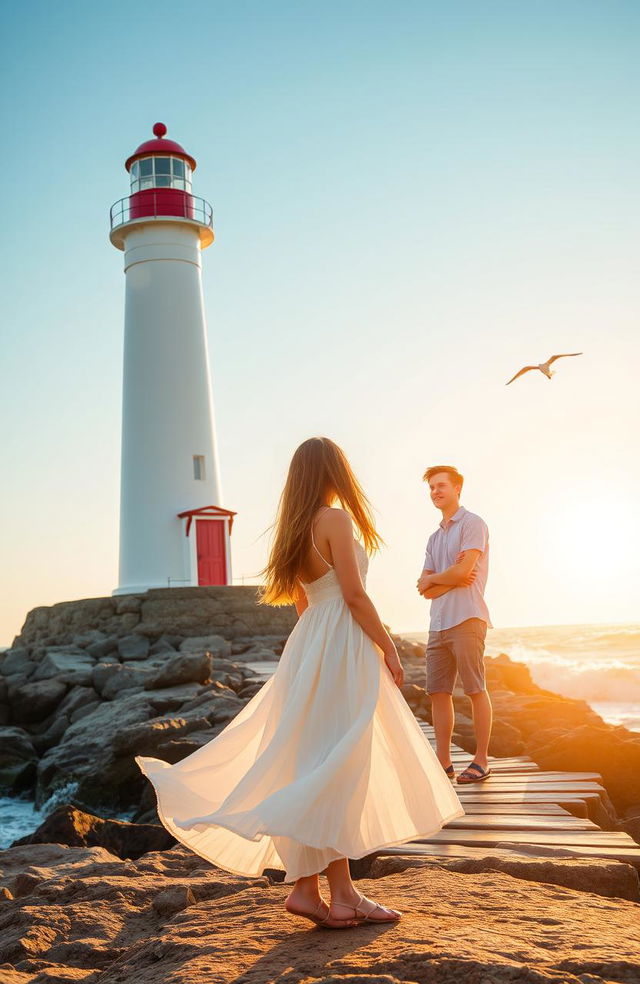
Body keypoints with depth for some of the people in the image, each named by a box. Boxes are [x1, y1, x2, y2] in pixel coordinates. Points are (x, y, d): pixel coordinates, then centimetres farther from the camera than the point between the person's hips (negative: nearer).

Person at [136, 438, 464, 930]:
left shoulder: (297, 527, 14)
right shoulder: (336, 519, -11)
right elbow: (354, 595, -16)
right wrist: (389, 647, -8)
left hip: (311, 643, 9)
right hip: (340, 648, -9)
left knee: (336, 772, 10)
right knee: (332, 765, -4)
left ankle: (342, 891, 15)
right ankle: (306, 886, 1)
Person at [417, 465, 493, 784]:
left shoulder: (473, 524, -1)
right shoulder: (434, 538, 20)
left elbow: (462, 572, -14)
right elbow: (425, 590, 12)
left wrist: (432, 578, 3)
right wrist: (451, 579, -6)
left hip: (466, 620, -7)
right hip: (438, 623, 7)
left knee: (475, 691, -2)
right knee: (438, 692, 6)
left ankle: (481, 761, 6)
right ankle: (443, 762, 12)